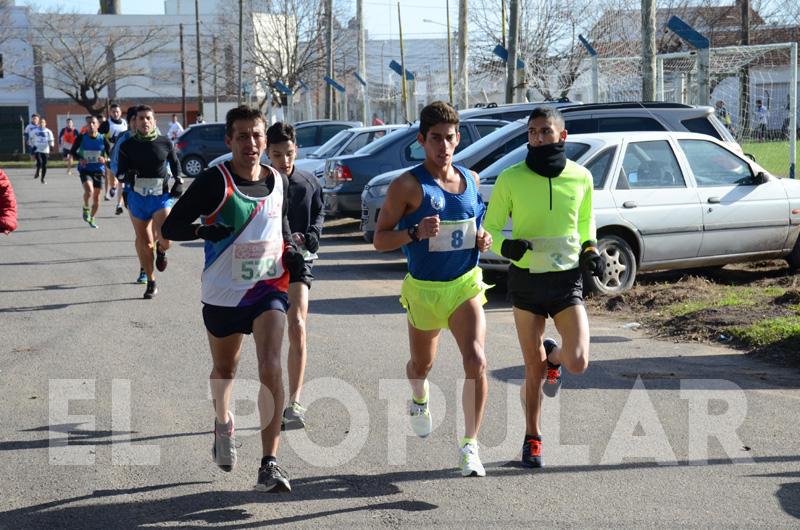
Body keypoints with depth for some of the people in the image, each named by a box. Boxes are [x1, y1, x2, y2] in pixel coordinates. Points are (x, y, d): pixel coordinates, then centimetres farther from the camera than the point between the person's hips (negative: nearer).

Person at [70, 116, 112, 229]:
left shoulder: (103, 139, -5)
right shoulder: (81, 138, -6)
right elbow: (73, 151, 3)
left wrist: (104, 159, -22)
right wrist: (80, 159, -16)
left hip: (98, 170, 2)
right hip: (85, 170, -2)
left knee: (96, 197, 9)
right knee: (89, 190, -27)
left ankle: (92, 219, 30)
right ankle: (86, 209, 4)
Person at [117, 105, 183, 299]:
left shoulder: (165, 143, -1)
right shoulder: (128, 146, -1)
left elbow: (175, 163, 17)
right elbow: (119, 173, 2)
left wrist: (178, 182, 5)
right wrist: (128, 175, -20)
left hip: (161, 196, -1)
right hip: (137, 197, 1)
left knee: (165, 238, -19)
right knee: (144, 241, 6)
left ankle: (161, 250, 20)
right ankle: (151, 283, 21)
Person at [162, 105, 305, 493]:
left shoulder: (279, 182, 2)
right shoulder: (214, 181, -11)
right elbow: (171, 226, -10)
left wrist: (291, 252, 3)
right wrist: (203, 229, -29)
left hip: (268, 288, 1)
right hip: (222, 292, -1)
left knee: (271, 366, -18)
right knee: (224, 369, 18)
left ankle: (270, 464, -16)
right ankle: (223, 424, 51)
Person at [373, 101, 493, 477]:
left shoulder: (471, 179, 3)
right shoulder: (408, 185, -11)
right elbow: (379, 240, -10)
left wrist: (482, 238, -1)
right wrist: (415, 232, -28)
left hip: (465, 284, 2)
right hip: (424, 288, -2)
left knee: (476, 361, -18)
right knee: (421, 364, 18)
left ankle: (470, 445, -8)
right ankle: (419, 401, 56)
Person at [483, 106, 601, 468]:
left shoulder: (581, 177, -1)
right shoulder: (511, 179, -7)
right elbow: (490, 228, 0)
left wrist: (591, 249, -2)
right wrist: (505, 246, -21)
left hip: (567, 279, 1)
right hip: (526, 279, -1)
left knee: (577, 363, -14)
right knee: (534, 370, 6)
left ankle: (553, 355, 25)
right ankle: (532, 438, 28)